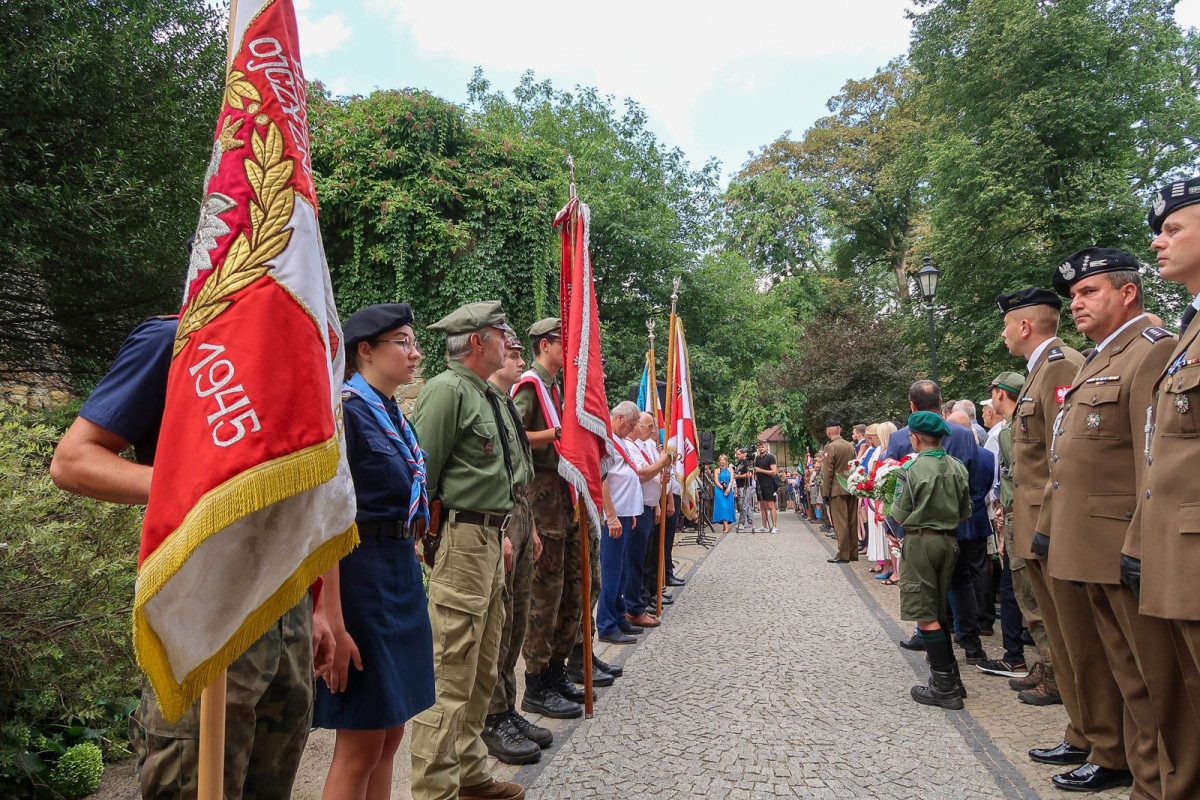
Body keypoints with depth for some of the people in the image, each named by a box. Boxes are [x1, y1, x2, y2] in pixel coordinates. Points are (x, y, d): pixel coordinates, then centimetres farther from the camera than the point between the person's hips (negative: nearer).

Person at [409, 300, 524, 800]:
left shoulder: (490, 397, 17)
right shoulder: (447, 390, -12)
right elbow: (422, 473, -15)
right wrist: (430, 536, -11)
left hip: (491, 539, 10)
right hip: (461, 539, -10)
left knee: (482, 670, 17)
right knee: (451, 676, -5)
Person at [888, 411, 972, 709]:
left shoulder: (911, 469, -14)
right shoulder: (957, 467, 3)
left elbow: (899, 515, -10)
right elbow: (965, 512, 8)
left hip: (920, 541, -6)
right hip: (949, 540, 7)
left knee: (926, 616, -1)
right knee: (940, 612, 18)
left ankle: (945, 687, 1)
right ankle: (950, 678, 24)